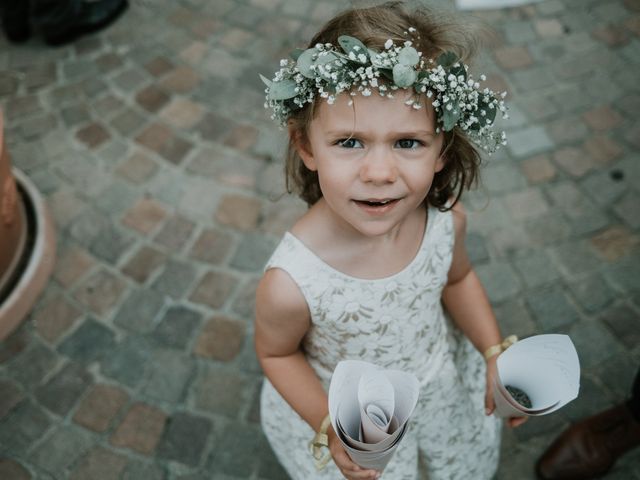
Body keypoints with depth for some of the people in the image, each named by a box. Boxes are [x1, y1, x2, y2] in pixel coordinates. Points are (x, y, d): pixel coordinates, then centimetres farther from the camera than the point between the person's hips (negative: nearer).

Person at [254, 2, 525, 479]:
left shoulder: (445, 219, -26)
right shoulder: (291, 283, -40)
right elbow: (276, 352, -17)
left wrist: (496, 355, -8)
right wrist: (331, 429, -26)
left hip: (442, 383, 4)